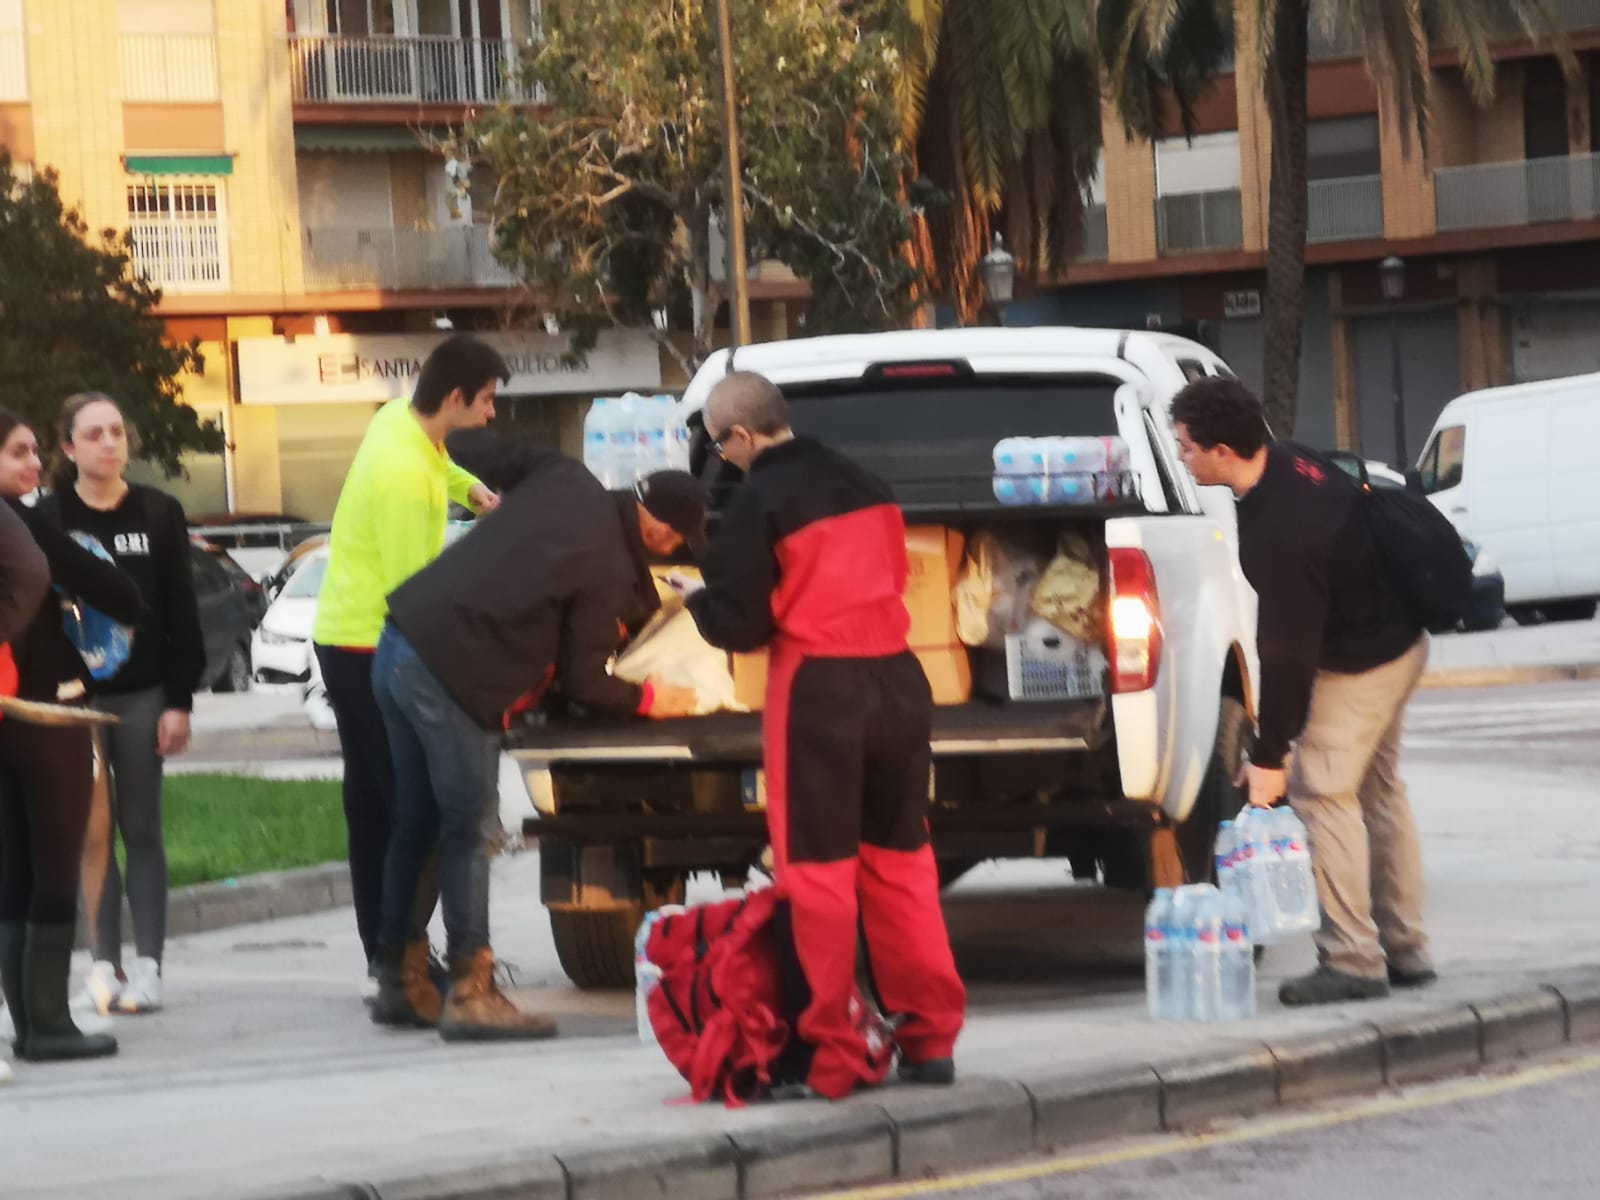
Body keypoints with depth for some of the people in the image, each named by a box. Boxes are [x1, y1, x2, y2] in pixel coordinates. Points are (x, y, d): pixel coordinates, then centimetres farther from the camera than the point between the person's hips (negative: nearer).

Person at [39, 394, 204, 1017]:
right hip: (74, 694, -1)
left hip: (143, 693, 1)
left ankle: (147, 966, 1)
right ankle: (103, 965, 1)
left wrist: (179, 701, -2)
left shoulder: (158, 514, 4)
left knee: (141, 830, 2)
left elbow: (181, 615, 4)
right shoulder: (48, 519, 1)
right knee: (93, 831, -1)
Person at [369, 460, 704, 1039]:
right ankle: (470, 992, -2)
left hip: (400, 644, 9)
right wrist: (648, 699, 12)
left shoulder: (565, 483, 7)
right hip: (451, 677, -9)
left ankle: (398, 978, 21)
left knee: (416, 825, 15)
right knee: (466, 834, -2)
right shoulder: (607, 569, -11)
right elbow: (583, 684, -7)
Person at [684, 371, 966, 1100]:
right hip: (897, 679, 6)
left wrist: (697, 602, 11)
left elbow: (739, 625, -8)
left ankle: (831, 1056, 0)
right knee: (901, 860, 15)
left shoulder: (759, 502, -10)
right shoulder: (867, 488, 10)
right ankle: (930, 1037, 14)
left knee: (819, 870, 1)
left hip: (816, 689, -6)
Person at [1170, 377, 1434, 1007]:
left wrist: (1269, 756, -20)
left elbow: (1287, 652, -28)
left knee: (1321, 792, -7)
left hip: (1360, 665, -10)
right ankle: (1405, 949, 24)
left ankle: (1351, 961, -6)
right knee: (1378, 788, 17)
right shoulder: (1286, 464, -4)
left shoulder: (1275, 536, -33)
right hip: (1400, 641, 10)